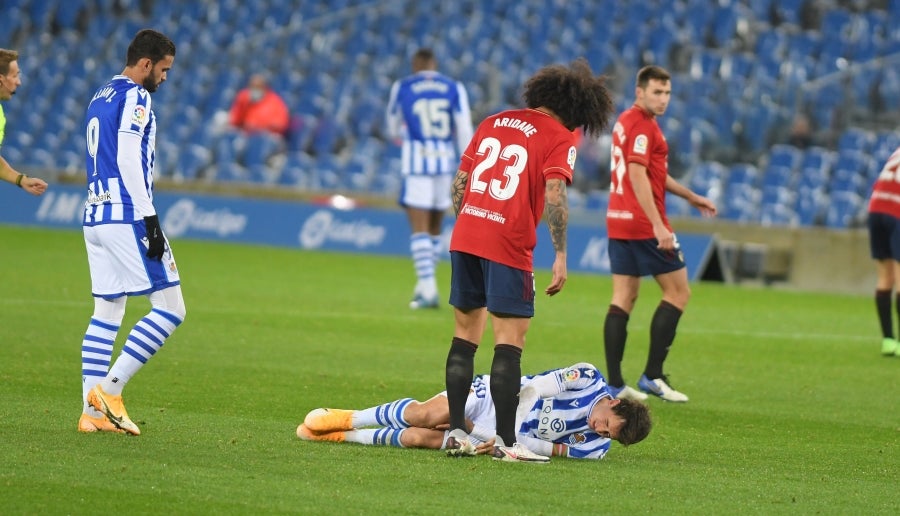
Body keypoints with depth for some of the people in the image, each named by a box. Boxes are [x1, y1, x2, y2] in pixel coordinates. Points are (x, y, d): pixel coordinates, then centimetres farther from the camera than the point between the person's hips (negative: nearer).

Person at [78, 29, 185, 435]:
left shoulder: (100, 98, 20)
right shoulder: (134, 98, -8)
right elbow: (129, 161, -17)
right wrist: (150, 220, -18)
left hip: (94, 217, 10)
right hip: (127, 217, -9)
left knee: (106, 315, 9)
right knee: (169, 309, -6)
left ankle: (92, 411, 4)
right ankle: (109, 388, -12)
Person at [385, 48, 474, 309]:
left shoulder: (402, 87, 3)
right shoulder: (454, 88, 5)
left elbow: (393, 128, 17)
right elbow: (464, 130, -1)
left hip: (416, 161, -3)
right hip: (445, 161, 3)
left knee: (419, 228, -6)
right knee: (435, 228, 15)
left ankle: (428, 287, -18)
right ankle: (425, 287, 19)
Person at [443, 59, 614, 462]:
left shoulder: (494, 123, 16)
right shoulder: (560, 139, -3)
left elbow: (460, 180, 15)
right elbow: (554, 195, -16)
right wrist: (560, 256, -15)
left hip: (465, 236, 6)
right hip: (509, 247, -6)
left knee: (466, 334, 15)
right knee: (510, 341, -2)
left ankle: (456, 431, 15)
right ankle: (506, 441, -6)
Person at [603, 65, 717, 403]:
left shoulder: (625, 121, 17)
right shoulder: (643, 125, -14)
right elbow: (638, 176, -23)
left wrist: (690, 197, 35)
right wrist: (658, 225, -27)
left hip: (618, 222, 9)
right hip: (643, 223, -9)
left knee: (623, 298, 7)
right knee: (678, 292, 0)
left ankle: (614, 383, 3)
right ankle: (653, 375, -5)